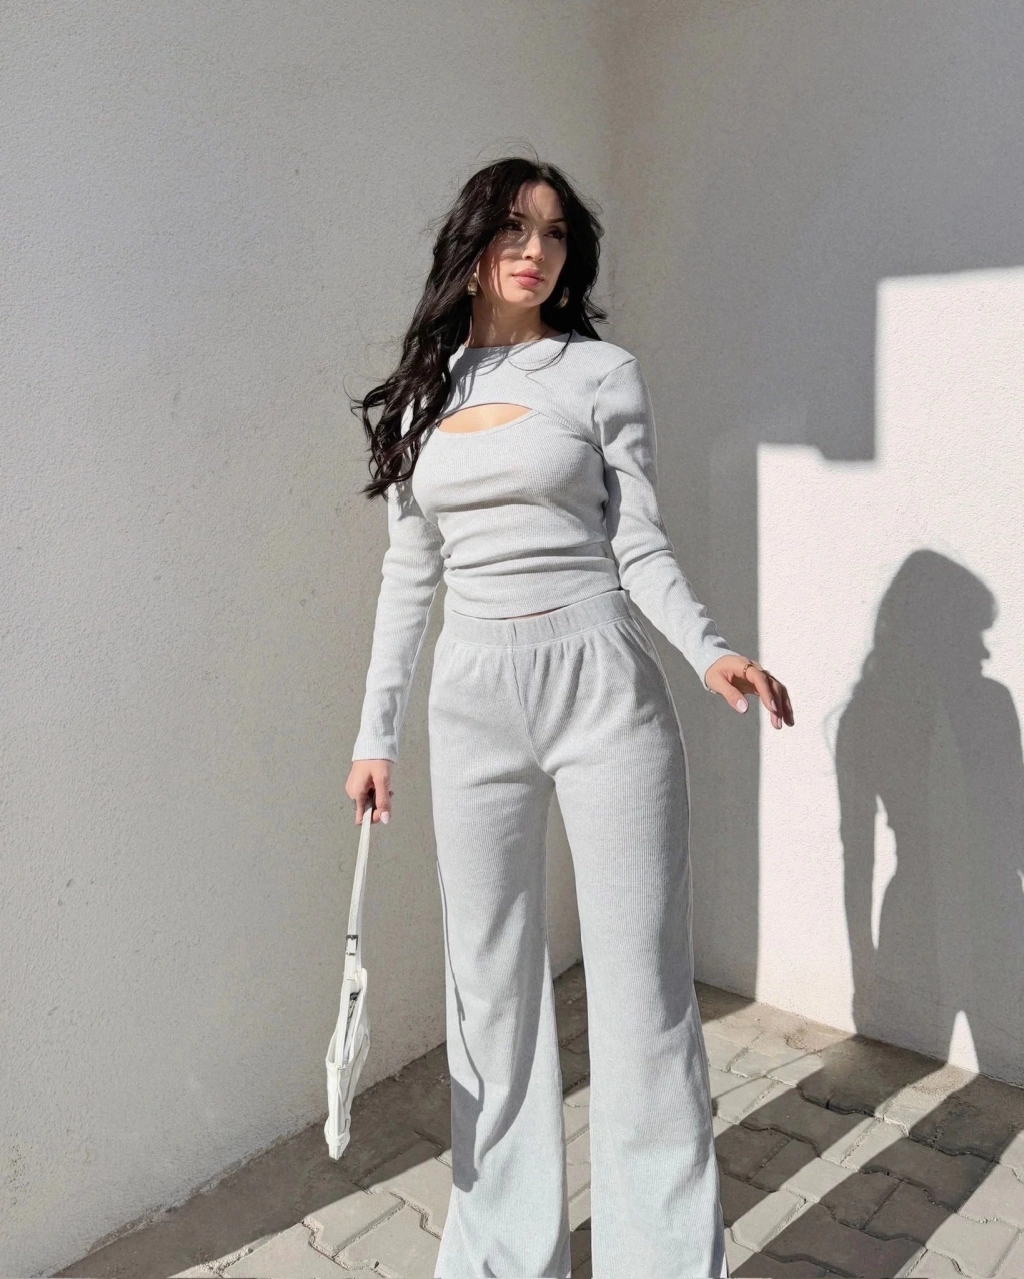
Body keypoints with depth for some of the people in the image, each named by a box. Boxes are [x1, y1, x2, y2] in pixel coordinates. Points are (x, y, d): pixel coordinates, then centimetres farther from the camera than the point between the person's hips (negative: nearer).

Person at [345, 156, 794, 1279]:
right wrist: (375, 732, 12)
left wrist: (708, 651, -17)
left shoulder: (602, 373, 4)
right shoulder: (420, 396, 13)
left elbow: (639, 544, 1)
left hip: (602, 682, -3)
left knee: (641, 984, 0)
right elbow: (409, 575, 14)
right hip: (473, 700, 4)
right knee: (491, 985, 10)